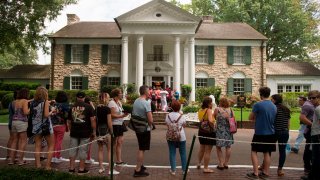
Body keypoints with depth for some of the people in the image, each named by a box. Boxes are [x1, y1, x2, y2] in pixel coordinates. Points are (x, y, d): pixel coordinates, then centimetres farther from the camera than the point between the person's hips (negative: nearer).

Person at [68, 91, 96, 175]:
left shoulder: (72, 107, 7)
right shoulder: (88, 107, -5)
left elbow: (69, 121, 13)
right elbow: (92, 120, -10)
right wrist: (93, 132, -2)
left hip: (74, 132, 4)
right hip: (85, 133, -4)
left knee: (73, 149, 12)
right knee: (83, 150, 4)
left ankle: (71, 168, 18)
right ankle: (81, 169, 10)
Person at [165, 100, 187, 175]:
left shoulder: (168, 116, -4)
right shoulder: (181, 116, -10)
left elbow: (167, 125, 4)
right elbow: (184, 125, 4)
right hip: (181, 137, -2)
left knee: (172, 153, 9)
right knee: (183, 153, 12)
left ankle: (173, 170, 13)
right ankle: (184, 169, 21)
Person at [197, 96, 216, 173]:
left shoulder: (200, 110, 5)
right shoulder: (209, 110, -18)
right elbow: (210, 121, -32)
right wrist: (213, 127, -16)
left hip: (201, 131, 7)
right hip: (209, 132, -7)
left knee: (202, 148, 25)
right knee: (208, 151, 3)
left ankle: (199, 163, 37)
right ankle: (205, 168, 9)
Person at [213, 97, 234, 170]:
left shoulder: (217, 109, -8)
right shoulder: (231, 110, 0)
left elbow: (214, 117, 6)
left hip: (220, 131, -3)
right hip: (228, 131, 3)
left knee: (218, 147, 11)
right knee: (228, 147, 17)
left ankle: (221, 164, 11)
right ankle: (226, 163, 23)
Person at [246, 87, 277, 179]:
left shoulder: (258, 105, -15)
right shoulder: (274, 106, 5)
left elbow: (250, 118, -6)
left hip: (259, 133, -5)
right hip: (270, 133, 6)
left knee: (254, 152, 4)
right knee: (267, 153, 12)